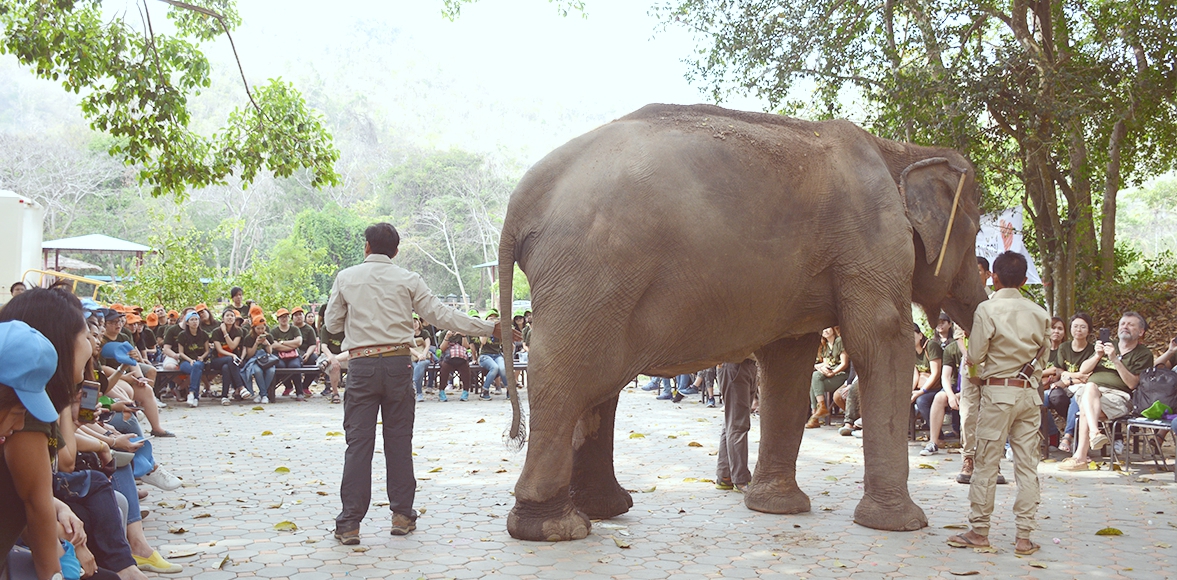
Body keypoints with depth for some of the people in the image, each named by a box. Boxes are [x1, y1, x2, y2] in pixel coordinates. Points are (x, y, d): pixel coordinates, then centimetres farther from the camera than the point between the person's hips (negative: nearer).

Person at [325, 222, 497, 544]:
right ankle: (402, 514, 14)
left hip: (361, 364, 0)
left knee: (358, 442, 0)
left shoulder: (346, 278, 3)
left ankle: (349, 524, -1)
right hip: (398, 363, 1)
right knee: (399, 441, 9)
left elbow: (332, 323, 8)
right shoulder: (408, 280, 3)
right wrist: (489, 328, 5)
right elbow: (442, 314, 0)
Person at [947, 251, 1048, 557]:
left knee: (986, 463, 2)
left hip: (998, 392, -4)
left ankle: (979, 531, 7)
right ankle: (1024, 536, 6)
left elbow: (975, 356, -8)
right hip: (1030, 393, 4)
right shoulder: (1039, 313, 6)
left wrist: (978, 375, 11)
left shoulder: (988, 308, -8)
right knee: (1027, 465, 5)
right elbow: (1043, 356, 11)